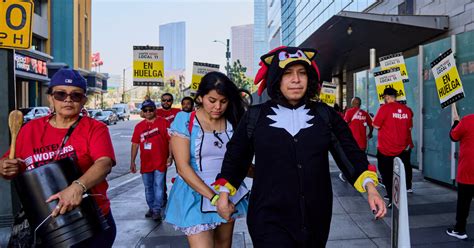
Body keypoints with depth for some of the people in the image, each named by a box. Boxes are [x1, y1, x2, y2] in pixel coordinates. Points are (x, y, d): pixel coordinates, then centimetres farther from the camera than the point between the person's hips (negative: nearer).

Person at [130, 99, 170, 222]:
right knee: (148, 187, 15)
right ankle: (151, 208, 30)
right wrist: (132, 162, 8)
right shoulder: (139, 126, 7)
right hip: (145, 162, 4)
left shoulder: (163, 122, -4)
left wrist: (170, 156, -10)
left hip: (160, 161, -4)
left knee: (158, 186, -1)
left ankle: (157, 210, 8)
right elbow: (135, 144, 9)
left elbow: (170, 140, -5)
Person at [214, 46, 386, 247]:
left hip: (316, 218, 3)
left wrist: (370, 188, -10)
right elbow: (235, 157, 11)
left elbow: (351, 153, 4)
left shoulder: (325, 114, 3)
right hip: (270, 220, -2)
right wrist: (224, 193, 9)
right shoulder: (255, 116, 0)